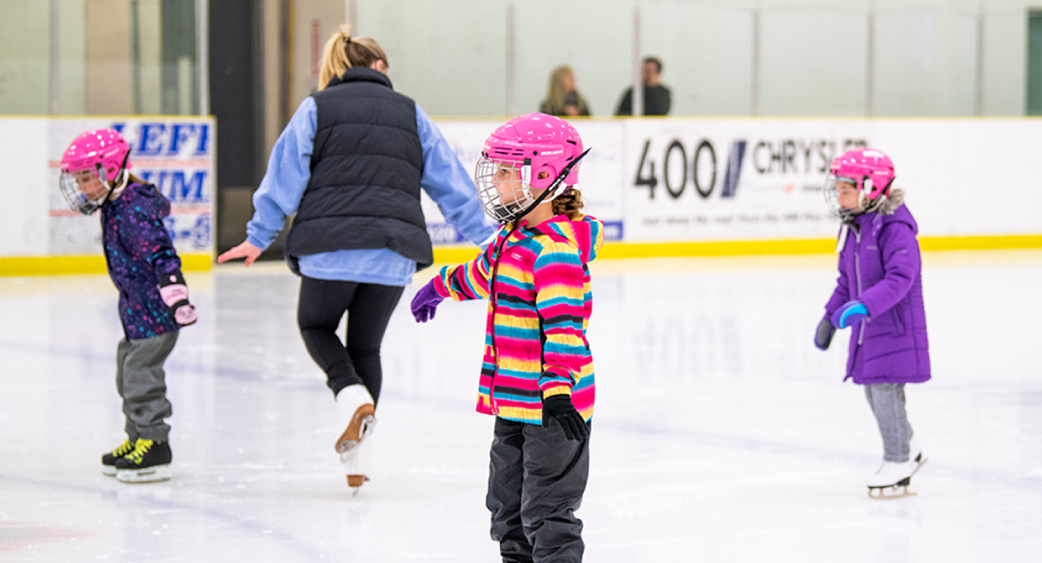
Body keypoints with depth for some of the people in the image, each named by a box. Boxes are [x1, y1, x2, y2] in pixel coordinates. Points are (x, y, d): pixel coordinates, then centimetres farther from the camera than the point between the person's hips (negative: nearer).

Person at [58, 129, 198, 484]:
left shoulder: (133, 209, -21)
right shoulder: (115, 205, 11)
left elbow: (162, 253, -27)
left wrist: (176, 295, -33)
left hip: (155, 309, -11)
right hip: (137, 308, 11)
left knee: (141, 373, -11)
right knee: (128, 373, 18)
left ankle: (154, 446, -6)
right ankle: (138, 439, 28)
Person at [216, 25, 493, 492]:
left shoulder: (316, 107, 10)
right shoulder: (409, 113, 16)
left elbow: (286, 176, 3)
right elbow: (449, 180, 18)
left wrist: (259, 237, 8)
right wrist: (483, 237, 24)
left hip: (331, 247, -2)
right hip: (393, 253, 2)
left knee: (315, 325, 21)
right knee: (366, 345, 16)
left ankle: (351, 393, -6)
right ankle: (355, 452, 10)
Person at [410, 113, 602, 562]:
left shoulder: (556, 248, -21)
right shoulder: (515, 236, 11)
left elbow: (563, 322, -30)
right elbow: (485, 274, 33)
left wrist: (557, 388, -39)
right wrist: (440, 286, 51)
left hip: (552, 407, -10)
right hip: (513, 403, 10)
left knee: (547, 513, -8)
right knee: (507, 507, 19)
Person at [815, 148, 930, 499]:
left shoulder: (894, 228, -19)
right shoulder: (852, 228, 10)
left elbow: (900, 277, -28)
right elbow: (846, 280, 21)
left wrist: (864, 306, -37)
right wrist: (831, 316, 20)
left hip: (895, 327, -9)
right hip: (867, 328, 9)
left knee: (886, 391, -7)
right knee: (872, 390, 14)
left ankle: (897, 464, 6)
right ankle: (908, 450, 31)